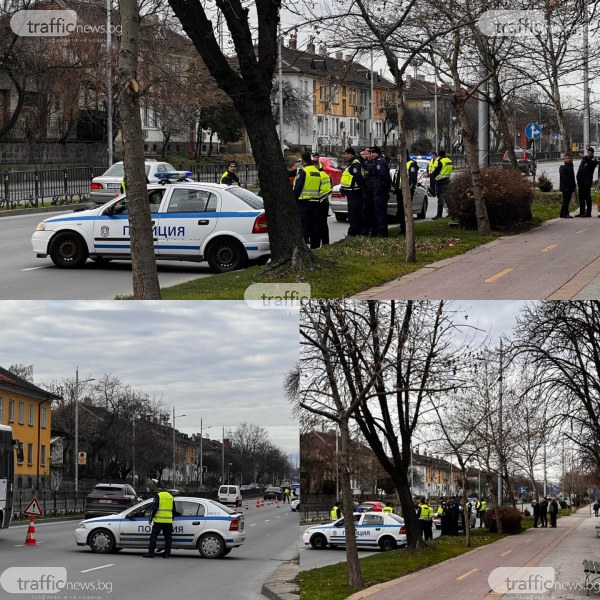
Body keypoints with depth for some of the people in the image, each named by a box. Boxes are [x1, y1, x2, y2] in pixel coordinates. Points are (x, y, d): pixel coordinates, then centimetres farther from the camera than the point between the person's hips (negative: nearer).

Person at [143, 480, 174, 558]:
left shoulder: (158, 496, -5)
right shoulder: (170, 497, 15)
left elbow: (154, 508, -12)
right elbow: (173, 510, 19)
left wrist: (150, 519, -5)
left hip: (159, 521, -5)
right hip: (168, 522, 5)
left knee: (153, 536, 0)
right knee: (168, 537, 10)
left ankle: (151, 553, -2)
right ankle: (167, 553, 8)